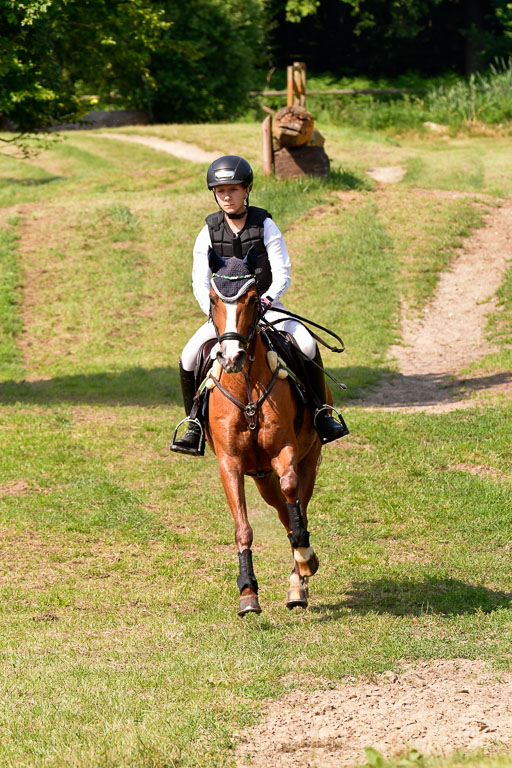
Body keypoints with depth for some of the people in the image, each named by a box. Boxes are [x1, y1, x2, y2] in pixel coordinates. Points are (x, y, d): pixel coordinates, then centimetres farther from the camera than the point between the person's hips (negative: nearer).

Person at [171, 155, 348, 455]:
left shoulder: (265, 226, -4)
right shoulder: (210, 232, 0)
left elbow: (283, 274, -8)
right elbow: (200, 281, -4)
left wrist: (266, 300, -27)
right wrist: (215, 312, -20)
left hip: (266, 306, -1)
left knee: (307, 345, -26)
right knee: (189, 358, -20)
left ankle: (322, 413, -9)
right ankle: (196, 426, -3)